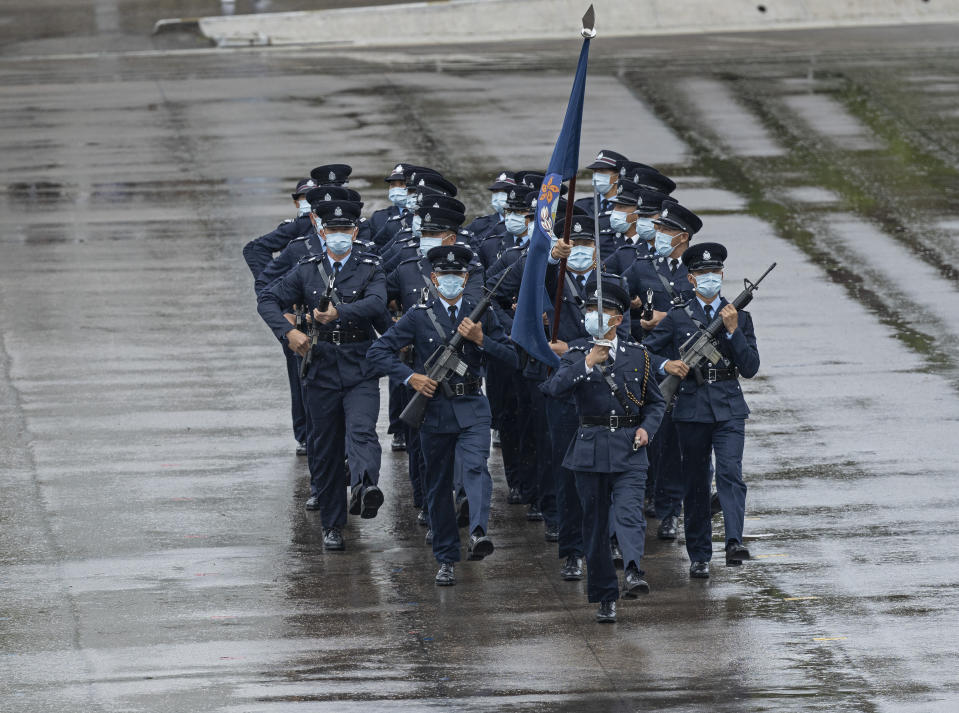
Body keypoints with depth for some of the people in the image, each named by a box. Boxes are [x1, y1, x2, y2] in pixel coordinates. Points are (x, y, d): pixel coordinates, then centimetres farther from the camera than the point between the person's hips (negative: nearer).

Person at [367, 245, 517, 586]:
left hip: (472, 408, -1)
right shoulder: (418, 317, 2)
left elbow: (511, 358, 4)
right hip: (434, 409, 1)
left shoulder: (481, 315, 6)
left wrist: (481, 340, -11)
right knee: (438, 486, 5)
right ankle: (446, 561, 13)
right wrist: (410, 377, -12)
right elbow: (378, 351, -1)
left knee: (476, 467, -25)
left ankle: (479, 533, -41)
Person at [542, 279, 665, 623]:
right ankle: (605, 597, 12)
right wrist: (586, 365, -20)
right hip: (591, 449, 1)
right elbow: (554, 388, -11)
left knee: (629, 512, -22)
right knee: (595, 524, 4)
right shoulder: (576, 357, 7)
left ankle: (632, 571, -41)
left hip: (629, 450, -1)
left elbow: (656, 401, 16)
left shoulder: (637, 355, 10)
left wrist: (646, 428, -2)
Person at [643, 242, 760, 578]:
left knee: (730, 472, -19)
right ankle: (699, 556, 13)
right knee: (695, 484, 5)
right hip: (691, 409, 1)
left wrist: (733, 330, -11)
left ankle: (734, 543, -28)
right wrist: (665, 365, -14)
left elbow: (750, 368, 0)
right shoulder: (677, 318, 4)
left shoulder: (739, 317, 6)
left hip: (729, 410, 0)